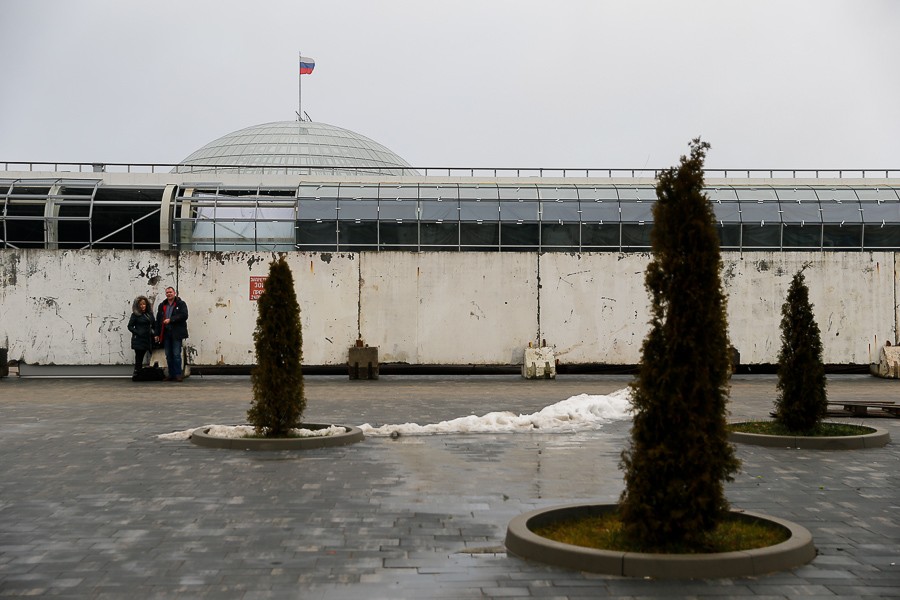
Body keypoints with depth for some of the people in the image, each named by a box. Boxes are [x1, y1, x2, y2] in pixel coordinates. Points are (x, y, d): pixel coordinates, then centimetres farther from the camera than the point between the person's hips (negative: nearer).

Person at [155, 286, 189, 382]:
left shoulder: (181, 304, 1)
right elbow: (158, 319, 17)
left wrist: (170, 320, -16)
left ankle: (178, 374, -3)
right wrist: (157, 334, 11)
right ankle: (171, 375, 12)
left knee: (176, 354, -8)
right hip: (166, 333, 5)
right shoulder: (162, 305, 17)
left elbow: (184, 315, -12)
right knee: (168, 355, 7)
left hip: (176, 333, -5)